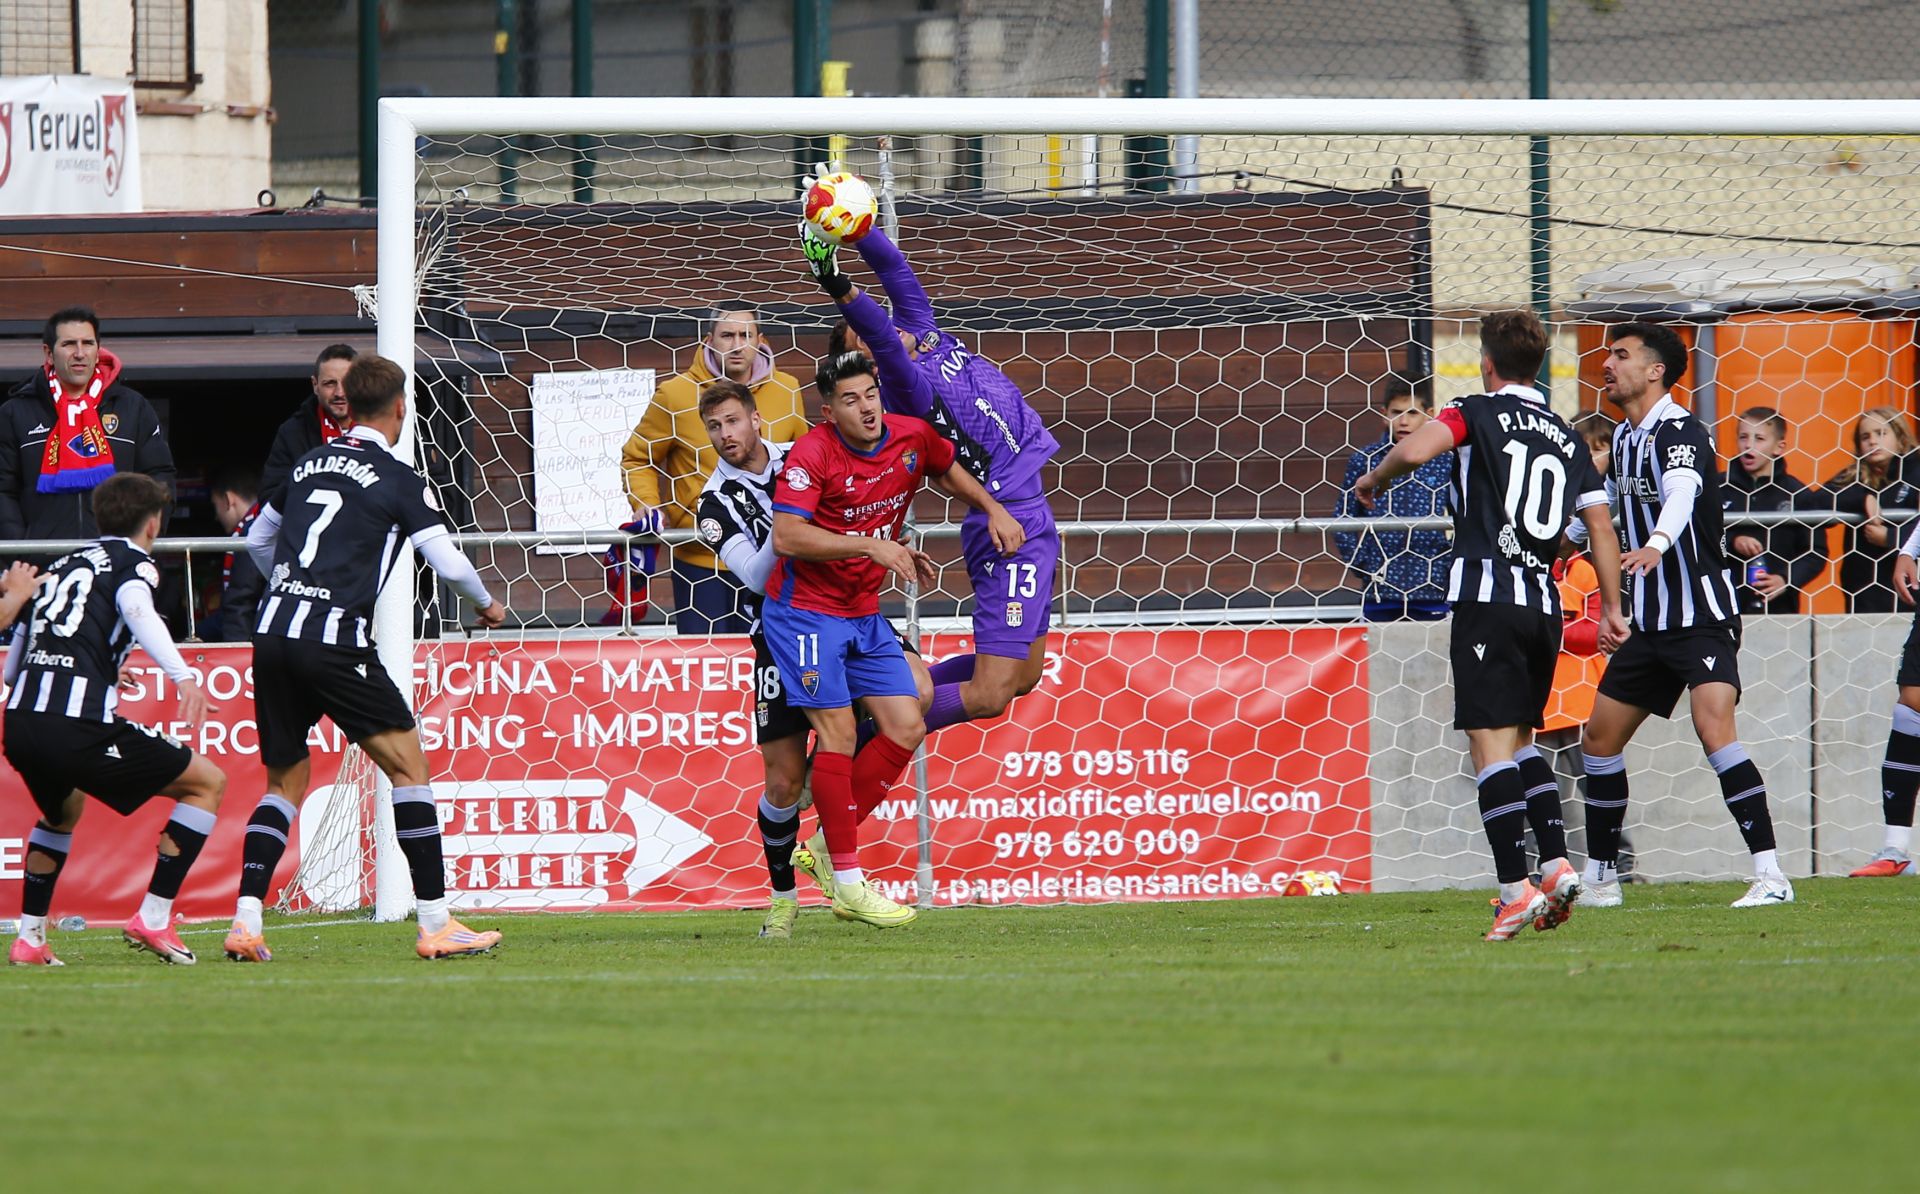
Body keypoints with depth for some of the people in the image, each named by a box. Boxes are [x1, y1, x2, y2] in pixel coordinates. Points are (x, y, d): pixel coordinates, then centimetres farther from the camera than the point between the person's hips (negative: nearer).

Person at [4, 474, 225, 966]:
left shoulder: (58, 567, 26)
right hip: (78, 726, -7)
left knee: (63, 810, 38)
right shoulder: (133, 562, 8)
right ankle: (153, 920, -1)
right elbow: (136, 609, -16)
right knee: (208, 783, 8)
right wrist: (183, 676, -29)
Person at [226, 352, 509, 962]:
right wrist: (487, 605, 19)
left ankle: (245, 921, 4)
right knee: (409, 767, 1)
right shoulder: (400, 481, 1)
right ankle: (435, 924, -4)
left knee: (286, 780, 16)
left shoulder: (308, 465, 18)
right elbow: (448, 563, -2)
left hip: (273, 632, 6)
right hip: (336, 641, -6)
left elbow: (256, 540, 30)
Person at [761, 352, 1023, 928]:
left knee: (906, 729, 1)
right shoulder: (813, 453, -19)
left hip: (865, 613, 7)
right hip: (807, 610, -7)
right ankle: (846, 881, -5)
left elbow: (948, 469, 22)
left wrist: (993, 510, 7)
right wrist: (870, 544, -32)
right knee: (839, 732, -11)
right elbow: (786, 536, -28)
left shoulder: (912, 437, -1)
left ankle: (826, 848, 11)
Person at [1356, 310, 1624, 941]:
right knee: (1521, 741, 18)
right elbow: (1600, 524, 14)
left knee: (1492, 743, -7)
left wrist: (1373, 480, 3)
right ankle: (1557, 864, 3)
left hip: (1487, 595, -6)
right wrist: (1612, 609, 19)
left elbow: (1413, 451, -17)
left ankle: (1516, 888, -15)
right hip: (1545, 605, 6)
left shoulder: (1478, 413, 0)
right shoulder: (1568, 438, 16)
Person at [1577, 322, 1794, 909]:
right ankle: (1599, 876, 23)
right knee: (1600, 739, 9)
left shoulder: (1680, 432, -15)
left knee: (1714, 727, -24)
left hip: (1703, 614, -9)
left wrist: (1656, 544, -55)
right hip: (1650, 620, 9)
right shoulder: (1623, 439, 11)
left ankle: (1770, 875, -25)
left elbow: (1682, 494, -36)